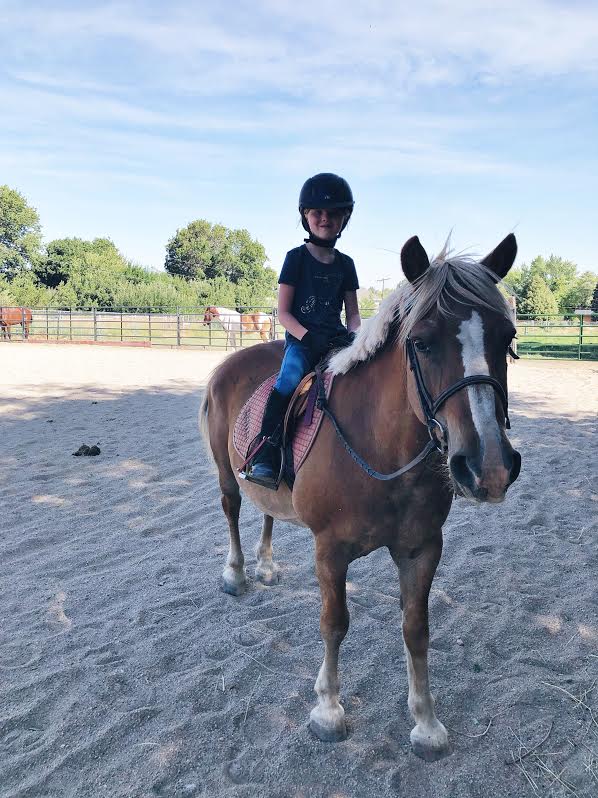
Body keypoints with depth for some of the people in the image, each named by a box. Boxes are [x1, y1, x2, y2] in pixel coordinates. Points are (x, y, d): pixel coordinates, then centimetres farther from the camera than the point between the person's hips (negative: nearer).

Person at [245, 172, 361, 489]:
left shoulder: (345, 264, 16)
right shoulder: (297, 258, 4)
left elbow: (353, 313, 18)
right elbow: (283, 312, 0)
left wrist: (351, 335, -5)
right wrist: (308, 337, -16)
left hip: (336, 339, 4)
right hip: (301, 338, -4)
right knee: (290, 378, -33)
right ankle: (263, 456, -33)